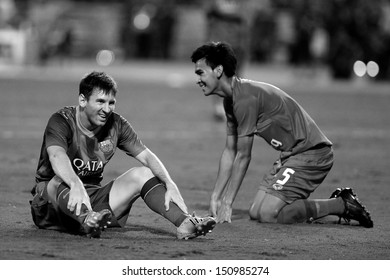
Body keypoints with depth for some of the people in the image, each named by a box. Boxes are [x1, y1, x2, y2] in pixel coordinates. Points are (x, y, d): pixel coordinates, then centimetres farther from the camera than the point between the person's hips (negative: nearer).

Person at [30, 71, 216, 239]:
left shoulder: (116, 124, 2)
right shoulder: (61, 121, -15)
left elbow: (146, 156, -4)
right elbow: (57, 156, -36)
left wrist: (170, 185, -23)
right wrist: (76, 185, -57)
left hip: (93, 201, 6)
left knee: (142, 173, -8)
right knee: (60, 181, -38)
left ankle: (184, 223, -27)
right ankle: (88, 221, -70)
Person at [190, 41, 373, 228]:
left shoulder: (246, 98, -21)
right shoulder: (230, 99, 11)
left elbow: (243, 156, -17)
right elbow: (230, 151, 16)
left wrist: (226, 204, -12)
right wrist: (215, 197, 11)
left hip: (311, 153, -10)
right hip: (292, 155, 10)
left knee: (266, 214, -19)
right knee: (255, 212, 5)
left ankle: (341, 205, -9)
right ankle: (338, 203, 10)